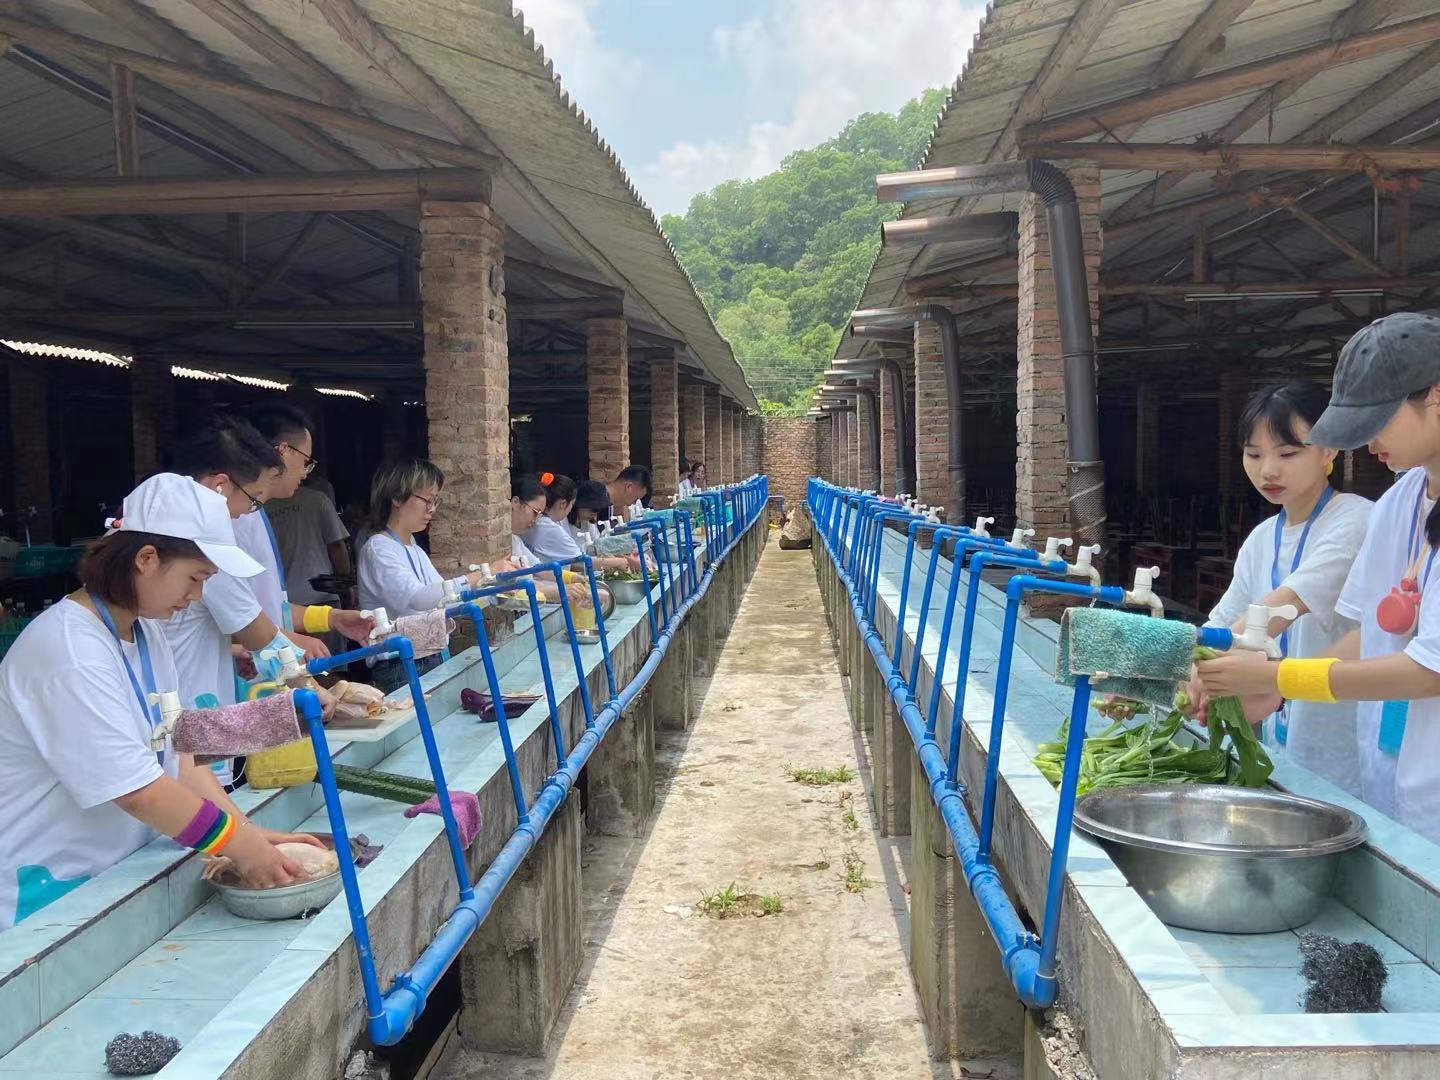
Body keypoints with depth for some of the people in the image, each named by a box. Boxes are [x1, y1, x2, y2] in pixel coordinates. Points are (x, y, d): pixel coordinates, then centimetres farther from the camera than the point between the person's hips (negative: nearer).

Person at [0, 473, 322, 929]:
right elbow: (139, 790, -25)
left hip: (118, 872, 8)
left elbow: (178, 753, 1)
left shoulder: (145, 630, 4)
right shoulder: (69, 652, -23)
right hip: (49, 893, -8)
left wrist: (249, 833, -8)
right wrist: (240, 846, -18)